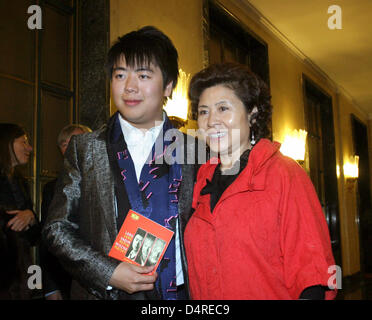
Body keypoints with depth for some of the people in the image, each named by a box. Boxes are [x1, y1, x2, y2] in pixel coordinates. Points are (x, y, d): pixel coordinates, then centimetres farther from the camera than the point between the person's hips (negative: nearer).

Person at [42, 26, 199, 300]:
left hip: (179, 292, 0)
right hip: (102, 292, 0)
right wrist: (108, 273, -12)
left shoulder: (194, 151, -1)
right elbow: (57, 228, -2)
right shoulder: (84, 149, -1)